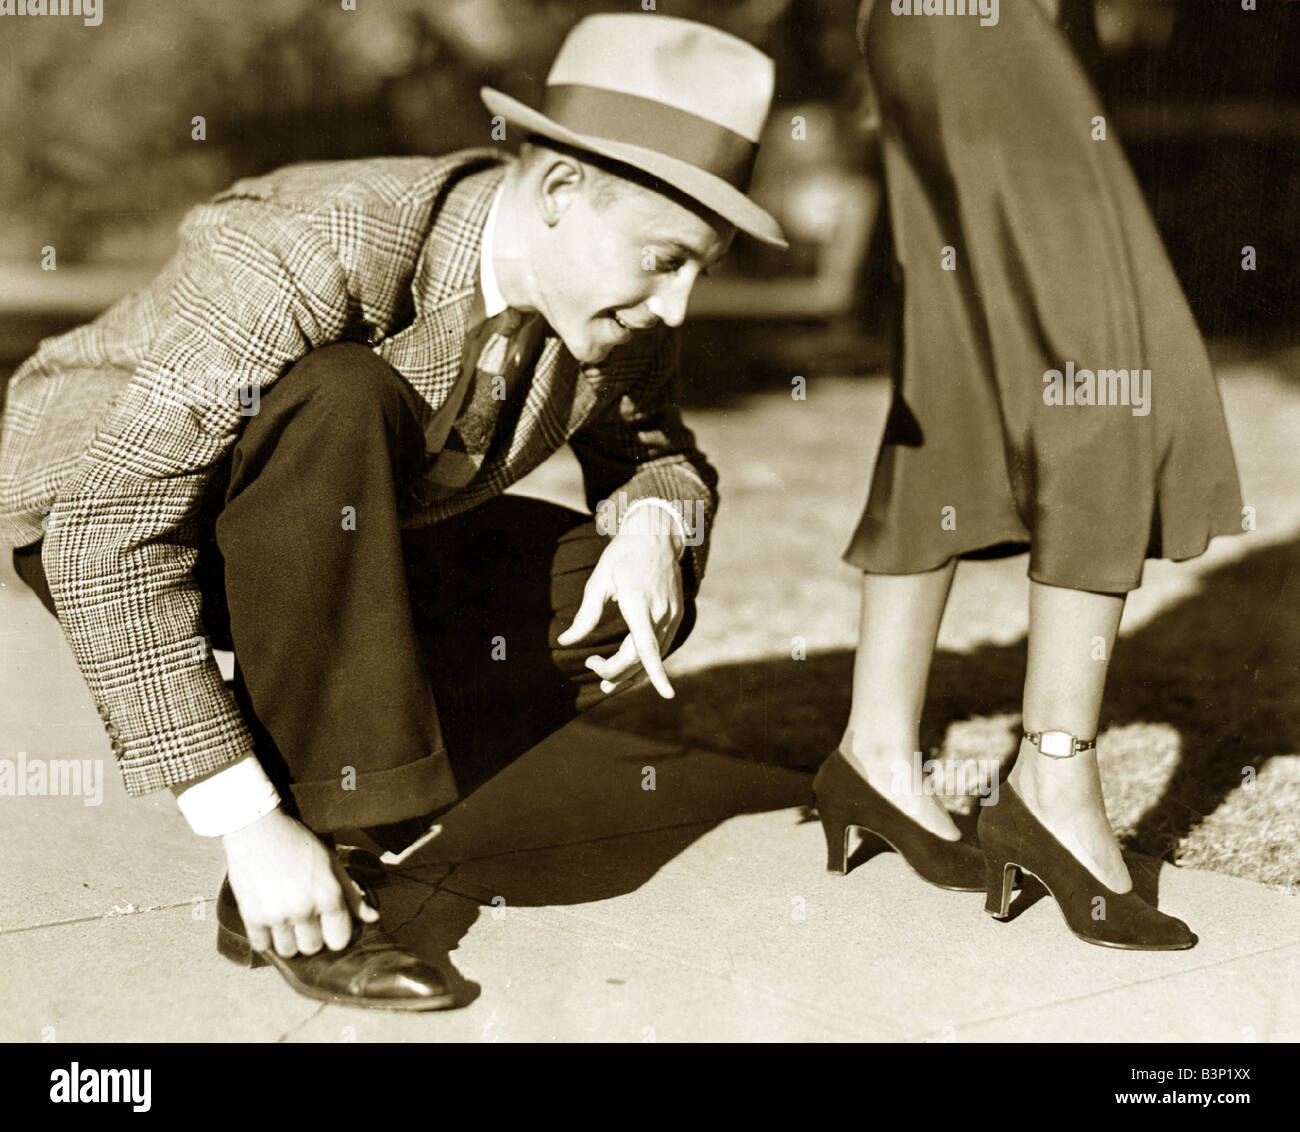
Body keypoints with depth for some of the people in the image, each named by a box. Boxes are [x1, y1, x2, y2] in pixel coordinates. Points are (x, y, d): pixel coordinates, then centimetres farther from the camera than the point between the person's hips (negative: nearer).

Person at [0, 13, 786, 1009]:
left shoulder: (622, 313, -14)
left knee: (625, 597, -11)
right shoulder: (305, 256, -34)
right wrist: (245, 821, -35)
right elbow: (107, 533, -35)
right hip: (97, 509, -6)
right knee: (342, 399, -36)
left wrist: (652, 526, -20)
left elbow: (654, 451, 7)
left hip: (326, 537, 6)